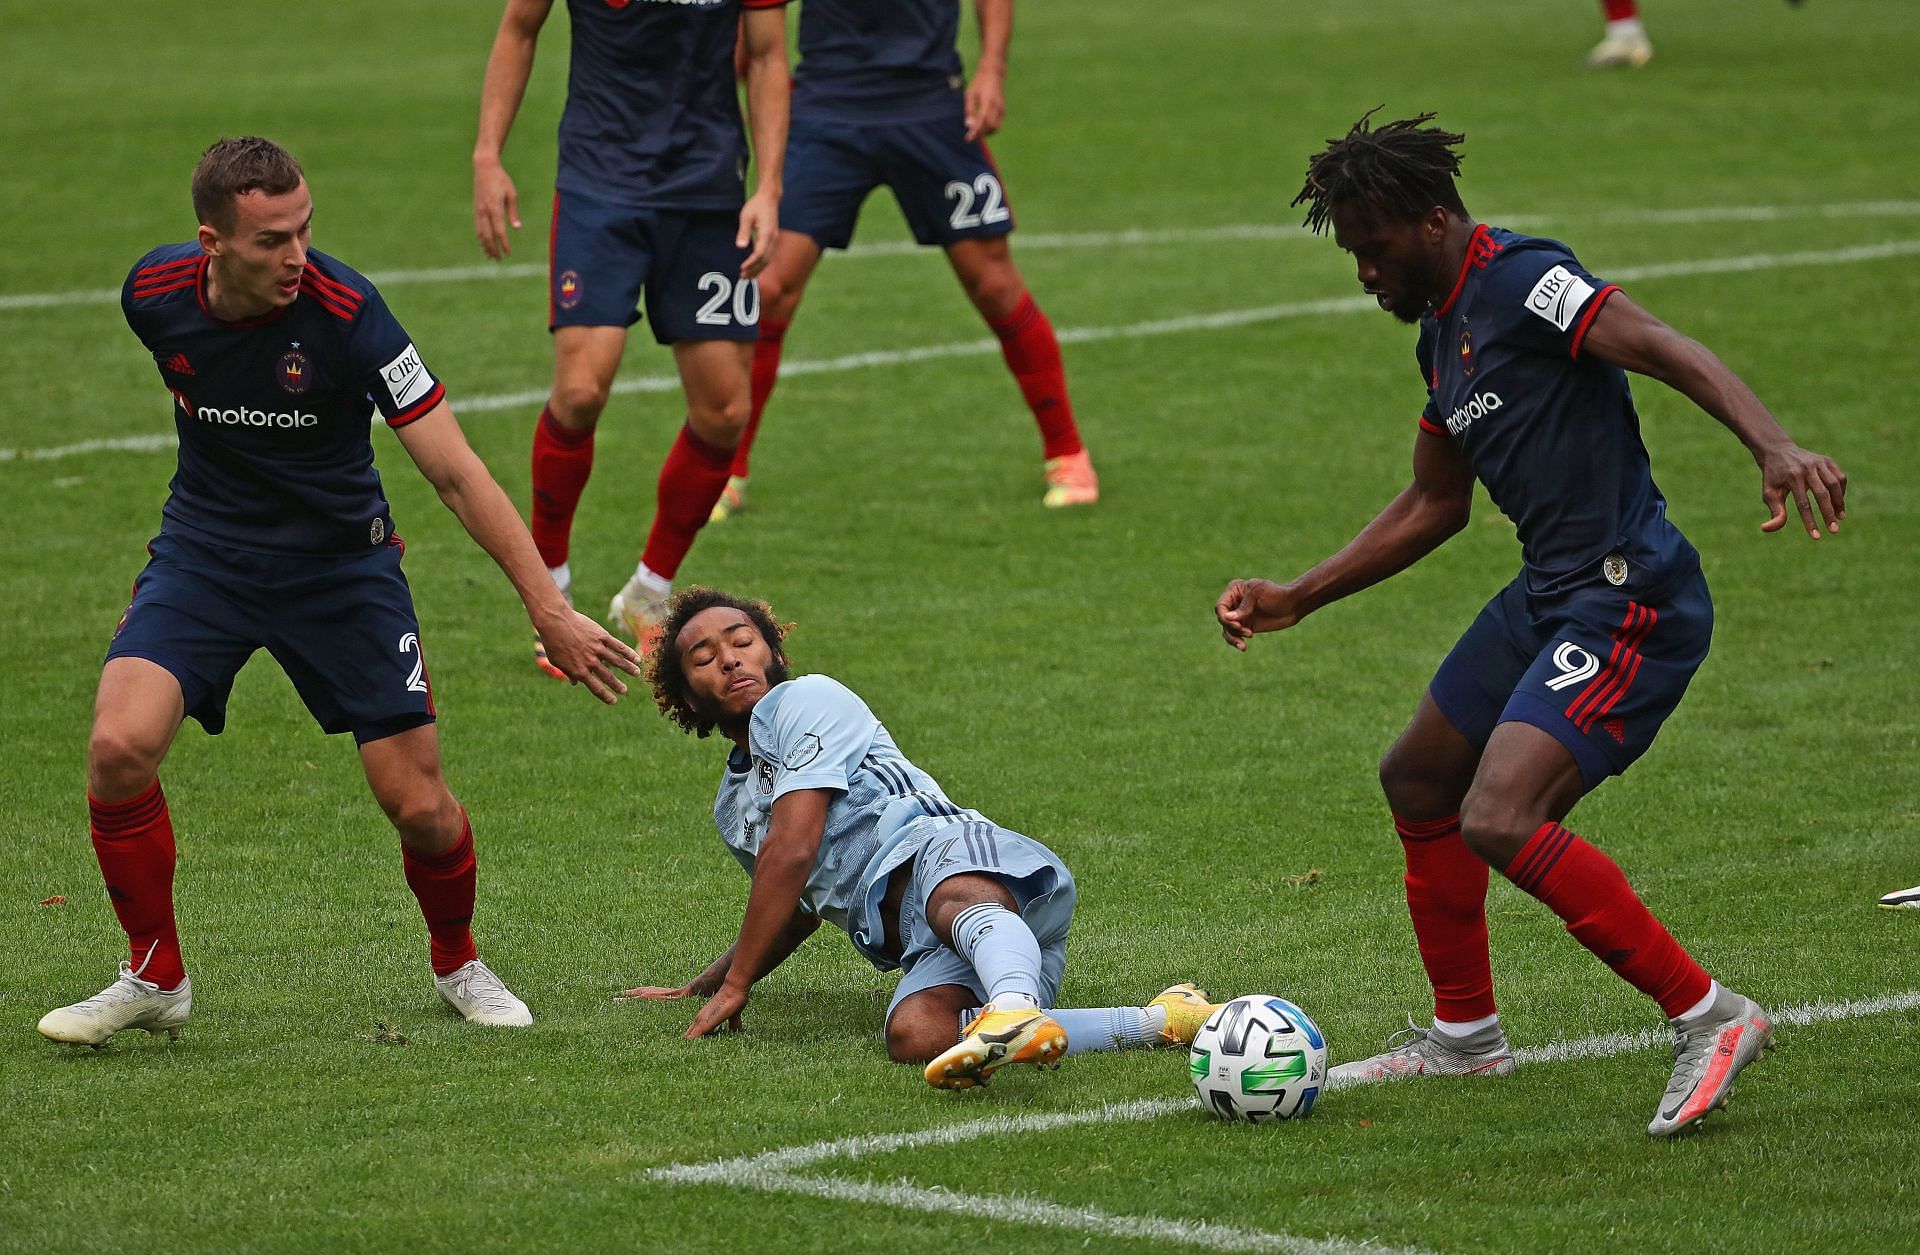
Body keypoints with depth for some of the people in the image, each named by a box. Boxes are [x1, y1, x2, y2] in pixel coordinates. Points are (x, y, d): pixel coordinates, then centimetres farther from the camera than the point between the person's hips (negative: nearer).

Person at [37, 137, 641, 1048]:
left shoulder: (345, 314, -25)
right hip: (205, 552, 2)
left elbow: (457, 475, -22)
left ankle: (457, 963, 27)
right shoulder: (154, 292, -14)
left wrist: (548, 609, -26)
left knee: (418, 804, -6)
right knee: (119, 745, -20)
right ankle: (155, 979, 0)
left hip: (341, 559, -2)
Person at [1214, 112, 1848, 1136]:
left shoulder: (1521, 281, -15)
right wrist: (1296, 599, 26)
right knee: (1417, 783, 22)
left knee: (1498, 821, -23)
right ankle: (1465, 1038, 38)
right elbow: (1435, 503, 27)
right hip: (1549, 597, 11)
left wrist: (1774, 447, -44)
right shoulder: (1442, 328, 15)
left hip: (1631, 605, -11)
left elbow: (1672, 353, -27)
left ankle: (1709, 1018, -11)